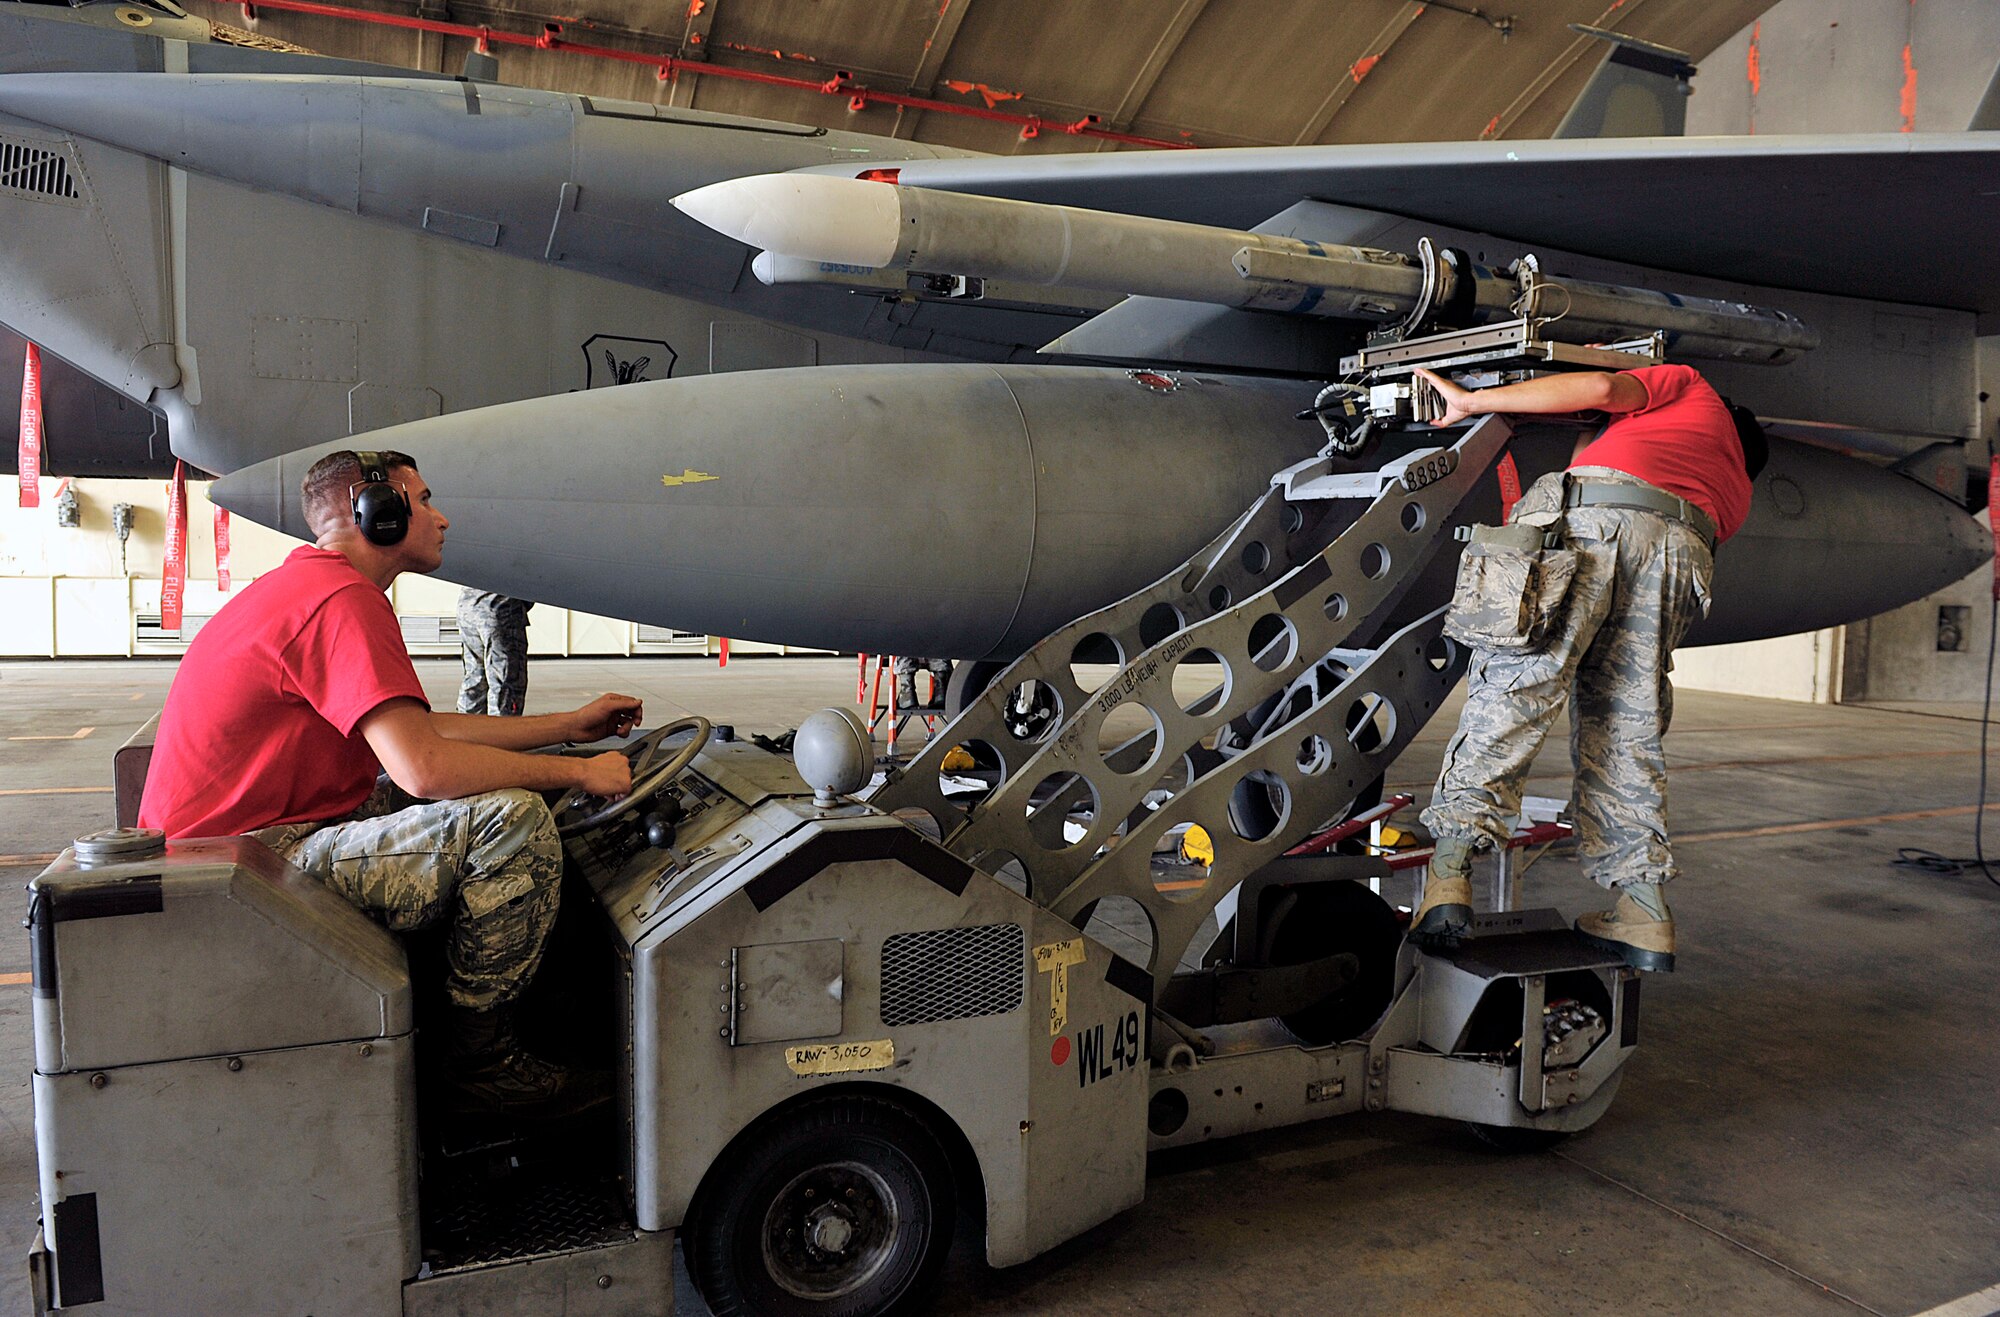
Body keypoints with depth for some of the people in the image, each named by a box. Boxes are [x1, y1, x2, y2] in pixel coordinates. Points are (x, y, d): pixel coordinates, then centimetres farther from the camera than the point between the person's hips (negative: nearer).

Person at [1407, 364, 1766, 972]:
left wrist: (1472, 401, 16)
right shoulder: (1734, 494, 40)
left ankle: (1448, 870, -23)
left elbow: (1601, 388, 13)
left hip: (1592, 514, -4)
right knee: (1628, 731, 9)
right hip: (1684, 549, 4)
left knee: (1510, 697, -12)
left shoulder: (1693, 388, 34)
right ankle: (1644, 910, 5)